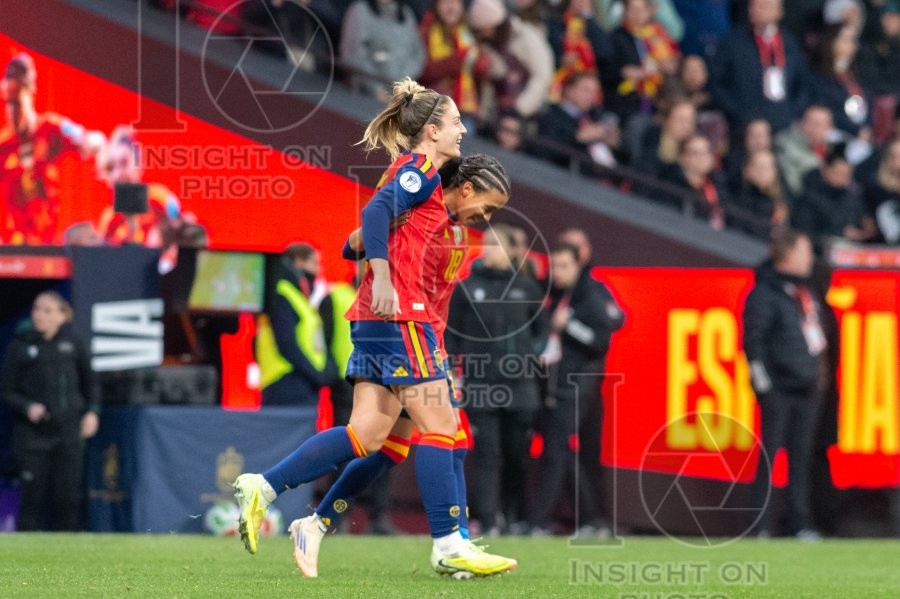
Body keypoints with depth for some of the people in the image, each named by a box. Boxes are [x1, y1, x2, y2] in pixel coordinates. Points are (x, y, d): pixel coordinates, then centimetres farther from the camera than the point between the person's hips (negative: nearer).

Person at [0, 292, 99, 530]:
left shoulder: (72, 343, 6)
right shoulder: (20, 346, -1)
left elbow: (88, 382, 18)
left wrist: (91, 411, 6)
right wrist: (27, 407, -14)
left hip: (69, 432, 2)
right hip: (33, 436, -2)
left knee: (69, 497, 2)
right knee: (34, 497, -2)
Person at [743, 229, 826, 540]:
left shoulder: (805, 292, 14)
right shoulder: (764, 293, -11)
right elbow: (753, 339, -13)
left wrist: (818, 372, 16)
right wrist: (762, 382, -16)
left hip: (806, 388, 8)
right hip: (778, 388, -8)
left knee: (801, 458, 9)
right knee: (769, 456, -4)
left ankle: (802, 523, 11)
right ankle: (762, 525, -2)